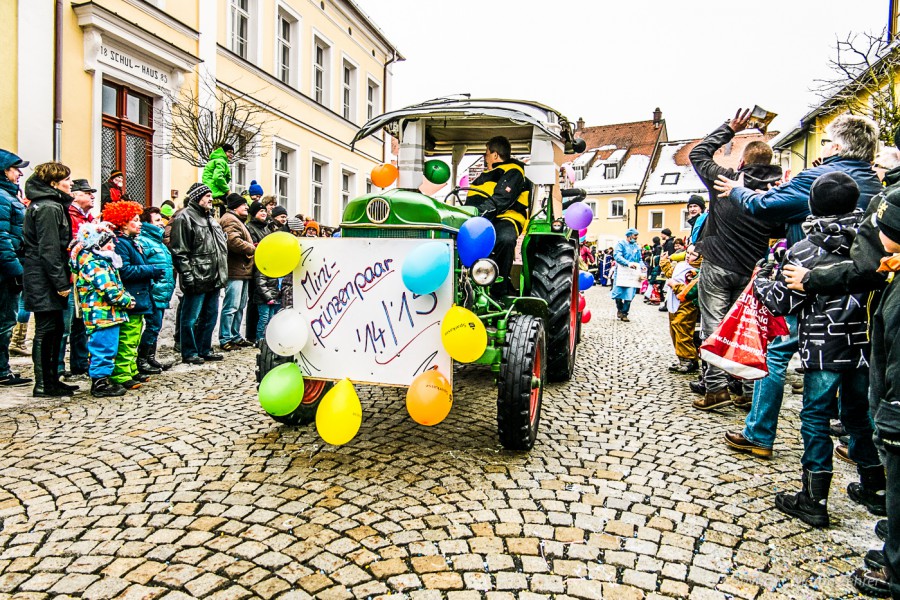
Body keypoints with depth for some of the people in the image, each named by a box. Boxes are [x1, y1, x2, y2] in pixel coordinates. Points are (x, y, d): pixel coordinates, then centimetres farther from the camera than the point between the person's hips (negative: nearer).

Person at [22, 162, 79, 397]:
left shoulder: (51, 205, 17)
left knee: (54, 329, 14)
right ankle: (43, 385, 4)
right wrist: (61, 283, -20)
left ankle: (52, 380, 23)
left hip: (44, 279, 10)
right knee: (46, 330, -4)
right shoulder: (49, 208, -14)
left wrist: (63, 279, 18)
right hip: (44, 281, -10)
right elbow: (49, 250, -20)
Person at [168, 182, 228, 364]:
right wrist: (188, 275, -19)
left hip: (213, 279, 9)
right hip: (197, 280, -9)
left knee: (210, 316, 15)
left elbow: (221, 248, 24)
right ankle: (189, 353, 12)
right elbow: (179, 251, -14)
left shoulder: (210, 219, 20)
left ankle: (204, 349, 26)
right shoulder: (184, 218, -8)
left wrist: (222, 273, 18)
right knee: (191, 318, 1)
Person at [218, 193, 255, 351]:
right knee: (231, 306, -9)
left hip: (242, 270, 11)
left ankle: (235, 336, 24)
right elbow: (233, 241, -24)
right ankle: (225, 339, -4)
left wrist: (251, 246, 14)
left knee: (240, 306, 15)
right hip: (235, 271, -11)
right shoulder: (230, 220, -10)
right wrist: (252, 249, -14)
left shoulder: (237, 220, 25)